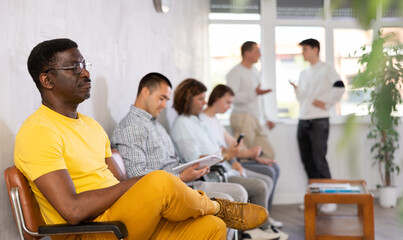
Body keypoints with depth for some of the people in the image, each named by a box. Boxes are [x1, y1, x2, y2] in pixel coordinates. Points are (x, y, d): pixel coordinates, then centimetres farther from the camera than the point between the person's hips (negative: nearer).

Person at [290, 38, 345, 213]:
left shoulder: (326, 69, -3)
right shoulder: (304, 73, 19)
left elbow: (339, 87, -16)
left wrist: (325, 103, -12)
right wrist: (296, 89, 1)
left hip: (319, 121, -7)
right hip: (303, 120, 7)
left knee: (319, 160, -10)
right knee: (307, 160, 8)